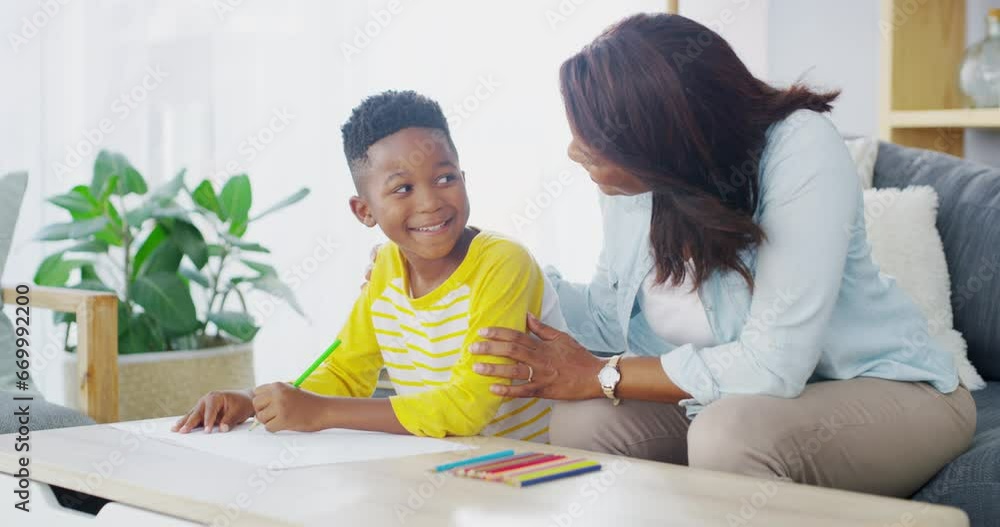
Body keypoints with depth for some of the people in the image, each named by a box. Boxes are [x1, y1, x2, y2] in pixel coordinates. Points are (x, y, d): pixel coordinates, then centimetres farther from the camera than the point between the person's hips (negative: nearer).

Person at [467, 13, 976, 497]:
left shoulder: (800, 151, -29)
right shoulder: (628, 179, -8)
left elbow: (773, 365, -32)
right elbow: (609, 316, 7)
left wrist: (600, 375, -24)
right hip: (738, 396, 6)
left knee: (731, 433, -35)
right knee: (580, 419, -16)